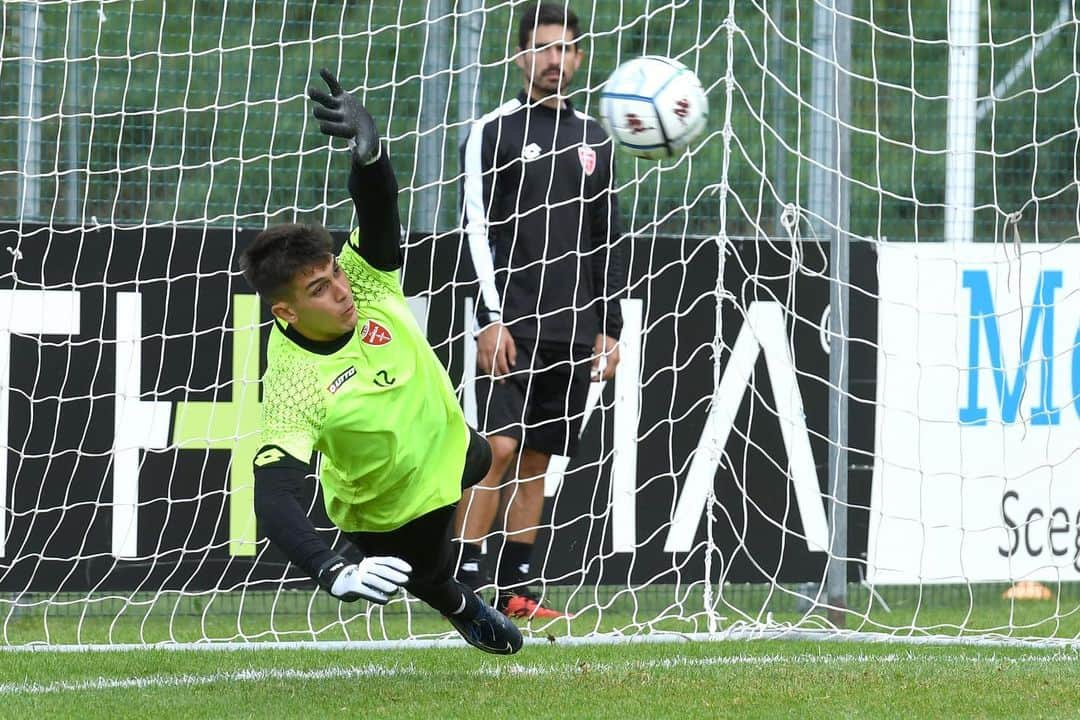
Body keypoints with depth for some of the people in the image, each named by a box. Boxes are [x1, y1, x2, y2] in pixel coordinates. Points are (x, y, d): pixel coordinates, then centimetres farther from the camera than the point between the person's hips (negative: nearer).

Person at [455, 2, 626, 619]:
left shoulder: (594, 140, 15)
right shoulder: (495, 131, 0)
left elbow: (607, 240, 18)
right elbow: (479, 228, -6)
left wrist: (610, 328, 12)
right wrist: (492, 318, -14)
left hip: (572, 330, 5)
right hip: (512, 324, -5)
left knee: (537, 459, 6)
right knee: (499, 447, -15)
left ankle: (516, 590, 8)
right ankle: (465, 581, -13)